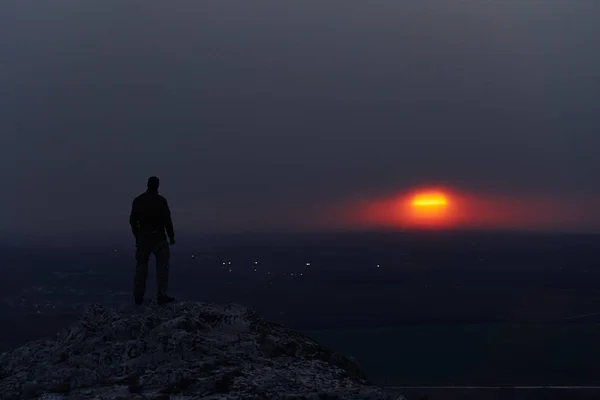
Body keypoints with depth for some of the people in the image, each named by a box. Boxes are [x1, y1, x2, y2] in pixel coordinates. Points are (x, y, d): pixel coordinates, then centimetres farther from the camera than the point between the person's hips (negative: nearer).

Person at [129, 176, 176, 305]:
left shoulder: (138, 200, 5)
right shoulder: (161, 200, -6)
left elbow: (132, 220, 9)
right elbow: (167, 220, -8)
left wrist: (137, 235, 20)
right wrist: (171, 236, 1)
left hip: (143, 237, 4)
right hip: (158, 236, -4)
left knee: (141, 266, 9)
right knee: (162, 265, 2)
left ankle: (138, 297, 11)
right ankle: (161, 295, -5)